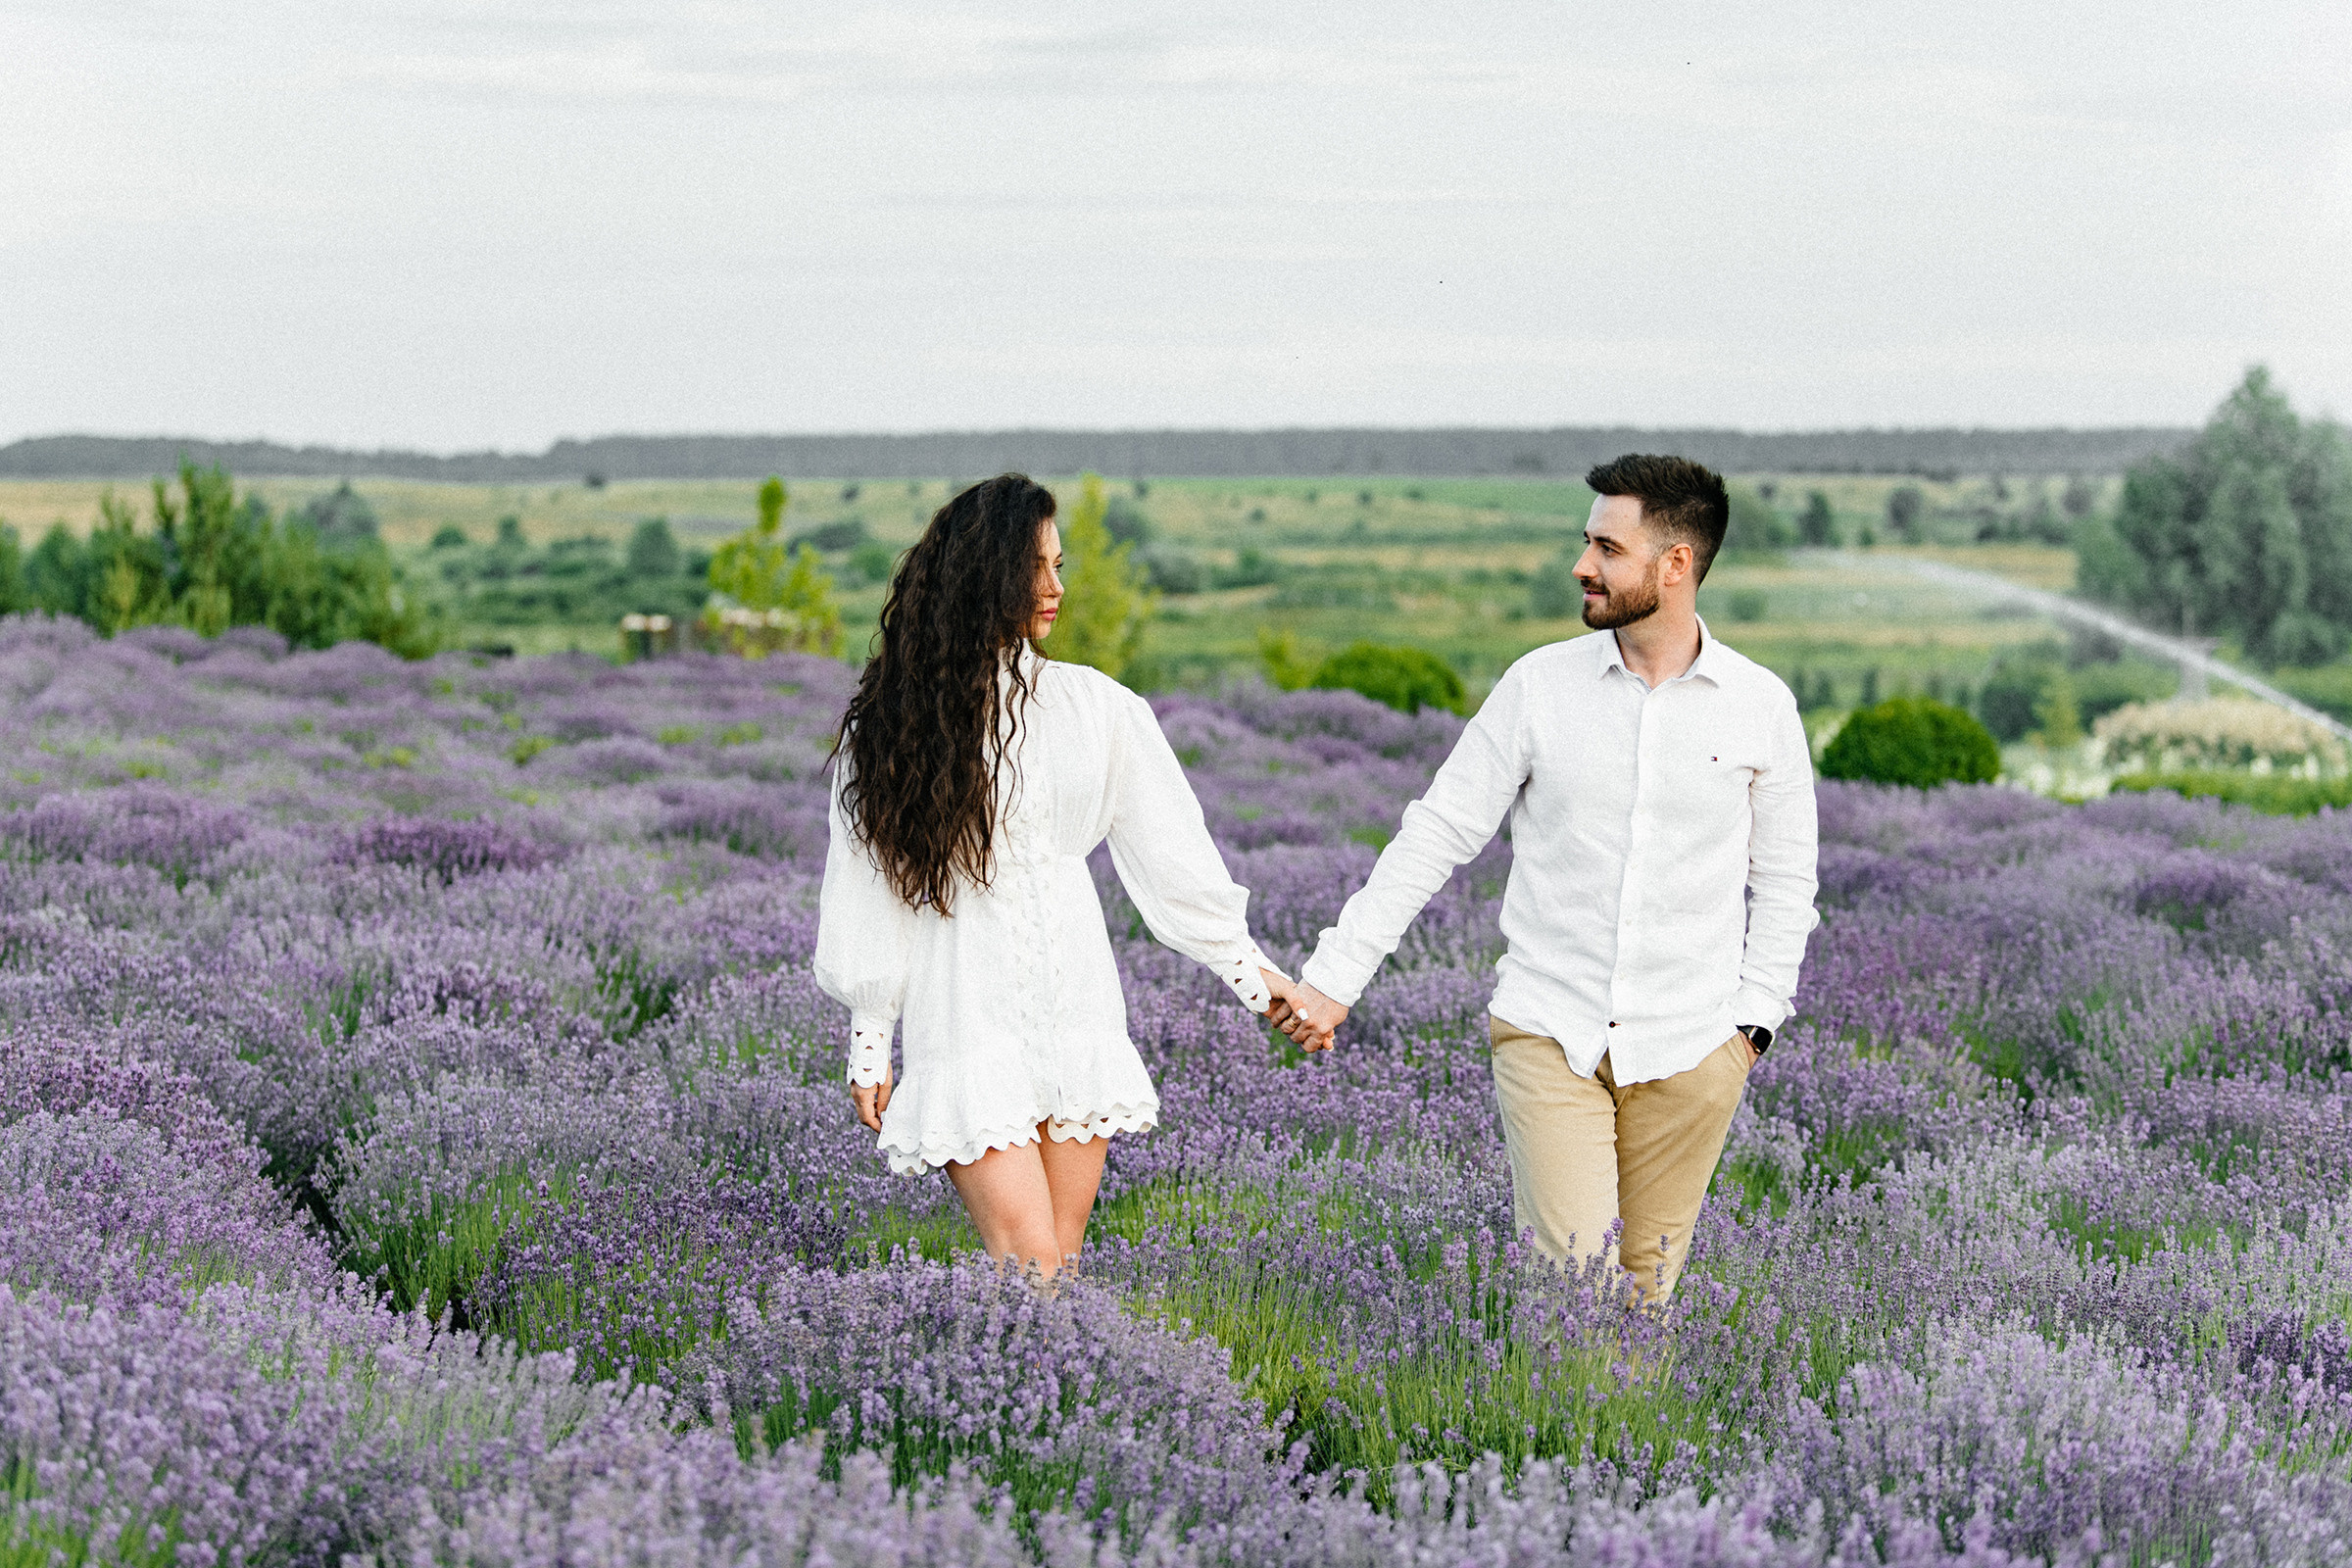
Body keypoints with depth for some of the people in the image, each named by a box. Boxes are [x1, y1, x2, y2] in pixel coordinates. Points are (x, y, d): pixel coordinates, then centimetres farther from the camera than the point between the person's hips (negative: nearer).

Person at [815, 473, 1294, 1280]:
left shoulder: (1095, 705, 6)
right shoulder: (892, 722, 0)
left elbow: (1168, 846, 9)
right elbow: (870, 879, 3)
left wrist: (1250, 968, 7)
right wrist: (868, 1046, 4)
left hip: (1077, 1001, 3)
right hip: (967, 1009, -3)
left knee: (1061, 1263, 3)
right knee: (1028, 1267, -13)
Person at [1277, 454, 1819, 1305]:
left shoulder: (1760, 706, 1)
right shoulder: (1540, 684, 0)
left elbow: (1784, 879, 11)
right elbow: (1436, 834, 2)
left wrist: (1754, 1017, 2)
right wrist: (1336, 977, -2)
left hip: (1690, 1046, 1)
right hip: (1550, 1033, -1)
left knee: (1648, 1285, 6)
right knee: (1566, 1268, -13)